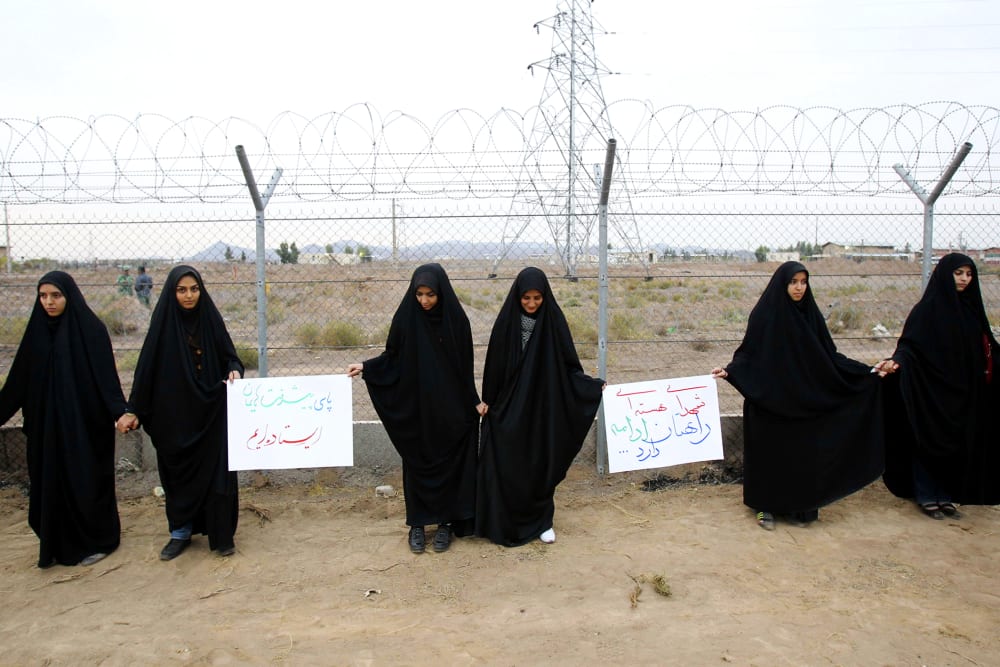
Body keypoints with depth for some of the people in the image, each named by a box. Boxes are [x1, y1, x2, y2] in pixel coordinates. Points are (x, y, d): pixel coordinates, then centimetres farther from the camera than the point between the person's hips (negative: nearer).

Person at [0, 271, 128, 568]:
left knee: (86, 481, 3)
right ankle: (59, 543, 26)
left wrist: (120, 411, -27)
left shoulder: (91, 329, -10)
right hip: (46, 423, 5)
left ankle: (97, 541, 19)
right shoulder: (38, 330, 5)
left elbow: (106, 374, -15)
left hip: (85, 421, -5)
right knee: (51, 482, 10)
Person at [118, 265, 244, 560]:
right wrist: (134, 410, -5)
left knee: (217, 470, 1)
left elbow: (229, 355, 6)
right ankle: (180, 533, 26)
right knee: (178, 473, 9)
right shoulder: (163, 321, -3)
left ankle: (222, 534, 15)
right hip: (174, 413, 0)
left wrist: (234, 370, -17)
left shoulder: (211, 319, 0)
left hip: (212, 411, 0)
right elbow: (147, 367, -3)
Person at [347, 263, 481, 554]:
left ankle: (445, 522, 21)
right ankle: (417, 524, 21)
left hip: (449, 408, -1)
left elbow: (465, 365, -1)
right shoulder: (406, 317, -4)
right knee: (417, 463, 8)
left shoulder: (455, 318, -5)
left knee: (448, 462, 7)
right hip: (415, 406, 1)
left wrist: (475, 401, -1)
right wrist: (366, 367, -10)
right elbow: (393, 357, 4)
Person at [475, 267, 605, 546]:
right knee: (508, 465, 2)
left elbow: (568, 363, -1)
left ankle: (542, 520, 24)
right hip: (510, 407, 0)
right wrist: (488, 400, 1)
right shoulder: (507, 320, -5)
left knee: (543, 463, 8)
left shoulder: (553, 320, -4)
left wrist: (594, 385, -12)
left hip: (544, 406, 0)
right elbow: (495, 364, 0)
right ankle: (507, 521, 18)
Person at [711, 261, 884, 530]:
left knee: (804, 452, 7)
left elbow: (829, 354, 8)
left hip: (805, 401, 4)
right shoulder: (764, 314, -7)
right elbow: (748, 353, -6)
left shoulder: (811, 313, 5)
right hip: (770, 399, -3)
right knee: (770, 452, 4)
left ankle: (802, 506, 21)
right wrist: (729, 370, -22)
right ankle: (766, 507, 17)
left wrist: (866, 371, 4)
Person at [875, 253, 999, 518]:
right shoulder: (928, 308, -10)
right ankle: (926, 497, 13)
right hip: (932, 389, -6)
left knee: (956, 443, 10)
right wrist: (897, 360, -34)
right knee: (930, 442, 2)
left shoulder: (970, 307, 9)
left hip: (963, 391, 6)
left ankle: (945, 496, 22)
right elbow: (909, 343, -17)